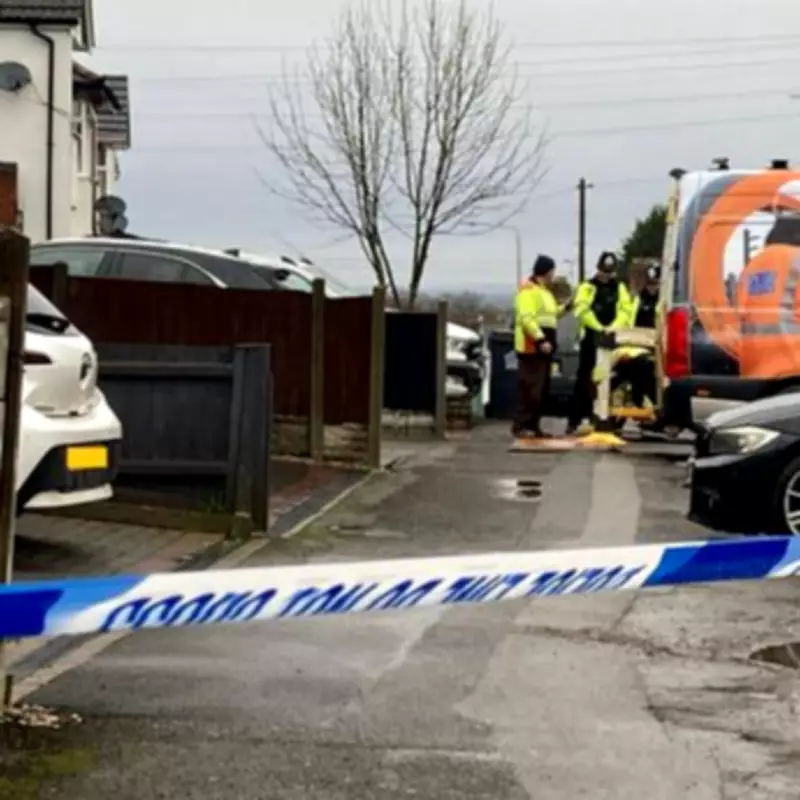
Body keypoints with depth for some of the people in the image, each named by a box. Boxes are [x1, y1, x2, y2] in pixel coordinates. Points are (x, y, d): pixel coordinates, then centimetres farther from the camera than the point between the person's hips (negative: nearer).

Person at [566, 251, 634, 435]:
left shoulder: (620, 288, 14)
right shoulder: (587, 287, 3)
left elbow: (625, 311, 1)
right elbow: (582, 310, -11)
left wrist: (613, 327, -18)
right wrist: (599, 327, -23)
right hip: (591, 338, -3)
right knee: (584, 379, -4)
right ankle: (574, 420, -1)